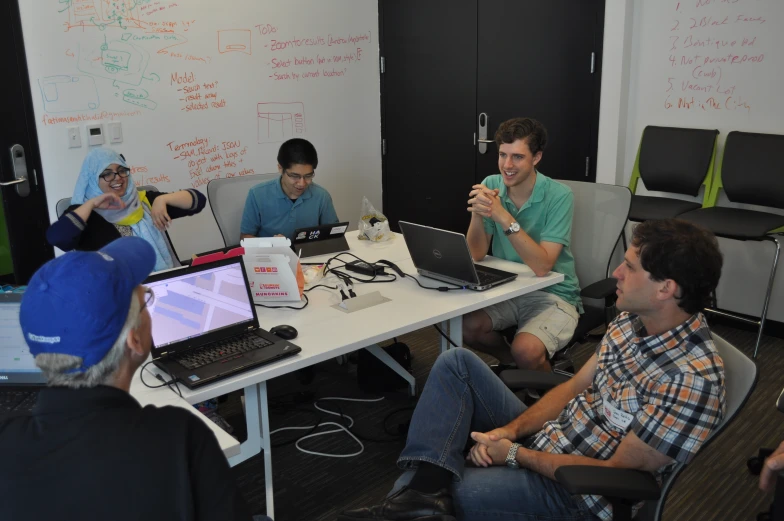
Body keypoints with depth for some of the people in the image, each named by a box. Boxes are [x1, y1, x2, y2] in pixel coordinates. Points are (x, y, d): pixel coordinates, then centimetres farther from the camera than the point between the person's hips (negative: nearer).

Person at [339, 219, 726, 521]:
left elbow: (619, 472, -23)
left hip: (577, 490, -8)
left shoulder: (694, 380, -26)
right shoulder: (632, 321, 0)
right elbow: (575, 386, 7)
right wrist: (510, 430, -8)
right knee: (456, 362, -6)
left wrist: (513, 453, -17)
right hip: (546, 434, 9)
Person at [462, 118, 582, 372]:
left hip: (553, 295, -4)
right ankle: (512, 361, 11)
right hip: (507, 289, 4)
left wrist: (504, 217, -33)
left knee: (526, 351, -29)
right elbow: (477, 254, -6)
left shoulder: (559, 196, -17)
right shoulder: (491, 186, -4)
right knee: (465, 327, -20)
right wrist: (477, 214, -25)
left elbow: (542, 266, -26)